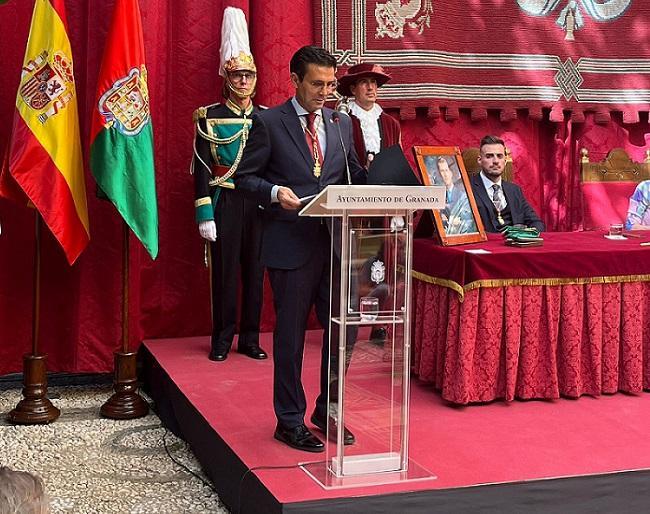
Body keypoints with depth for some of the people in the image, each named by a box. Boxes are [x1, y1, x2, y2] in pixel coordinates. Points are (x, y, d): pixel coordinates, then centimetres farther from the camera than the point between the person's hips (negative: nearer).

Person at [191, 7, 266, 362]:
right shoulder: (210, 118, -1)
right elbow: (201, 170, -4)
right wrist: (205, 214, -10)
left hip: (260, 204, 3)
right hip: (225, 203, -3)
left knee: (255, 270, 7)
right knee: (225, 271, 2)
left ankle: (250, 339, 16)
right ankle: (222, 340, 12)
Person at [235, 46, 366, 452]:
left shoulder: (341, 123, 12)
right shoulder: (268, 123, -3)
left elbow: (355, 175, 17)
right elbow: (244, 177, -2)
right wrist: (275, 192, -20)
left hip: (336, 242, 5)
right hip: (291, 244, -5)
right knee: (291, 335, 5)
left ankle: (328, 410, 26)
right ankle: (290, 421, 18)